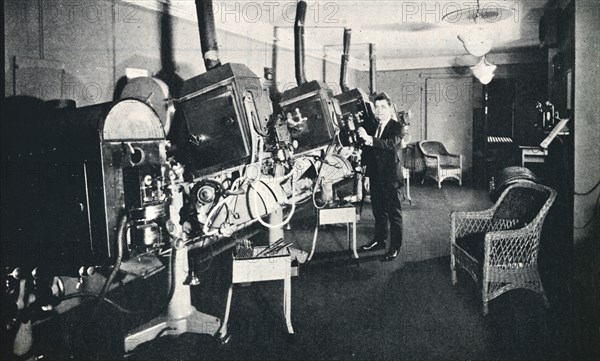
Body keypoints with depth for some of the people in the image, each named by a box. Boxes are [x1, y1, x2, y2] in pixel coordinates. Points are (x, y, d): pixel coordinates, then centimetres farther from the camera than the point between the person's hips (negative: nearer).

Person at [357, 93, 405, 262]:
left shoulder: (397, 127, -8)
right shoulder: (373, 127, 11)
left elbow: (391, 144, -29)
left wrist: (369, 139, -41)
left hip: (391, 178, -6)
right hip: (376, 177, 6)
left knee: (394, 214, 3)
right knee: (379, 211, 18)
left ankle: (395, 247, 12)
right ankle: (379, 240, 33)